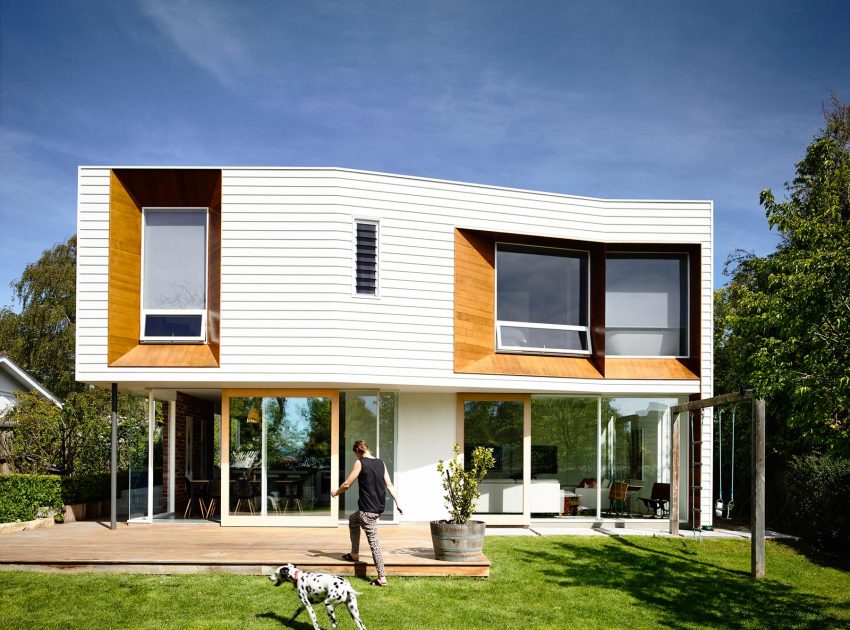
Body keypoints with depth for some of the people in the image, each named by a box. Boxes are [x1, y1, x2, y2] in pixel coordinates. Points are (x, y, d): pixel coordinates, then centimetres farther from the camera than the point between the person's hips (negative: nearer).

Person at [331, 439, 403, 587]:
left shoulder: (360, 463, -9)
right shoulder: (380, 463, 10)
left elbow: (347, 484, -6)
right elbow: (389, 485, 7)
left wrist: (336, 492, 13)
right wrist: (397, 503, 9)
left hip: (368, 509, -8)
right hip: (379, 507, 8)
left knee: (373, 542, -1)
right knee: (353, 519, 28)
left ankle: (382, 577, -1)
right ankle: (354, 554, 35)